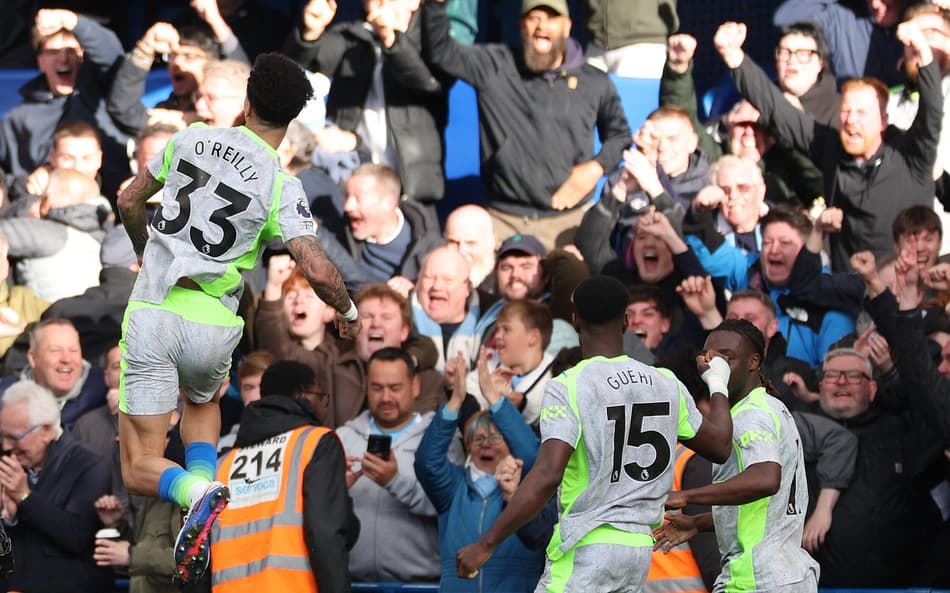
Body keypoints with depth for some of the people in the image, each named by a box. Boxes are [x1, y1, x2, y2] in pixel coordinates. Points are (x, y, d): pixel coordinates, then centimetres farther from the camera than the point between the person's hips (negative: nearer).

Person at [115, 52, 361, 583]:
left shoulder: (190, 140, 1)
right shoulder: (281, 186, -6)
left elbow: (129, 202, 14)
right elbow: (319, 272, -15)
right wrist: (348, 312, 7)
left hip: (152, 313, 0)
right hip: (213, 327, 1)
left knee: (140, 468, 3)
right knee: (203, 402, 36)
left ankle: (200, 494, -29)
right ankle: (204, 481, 8)